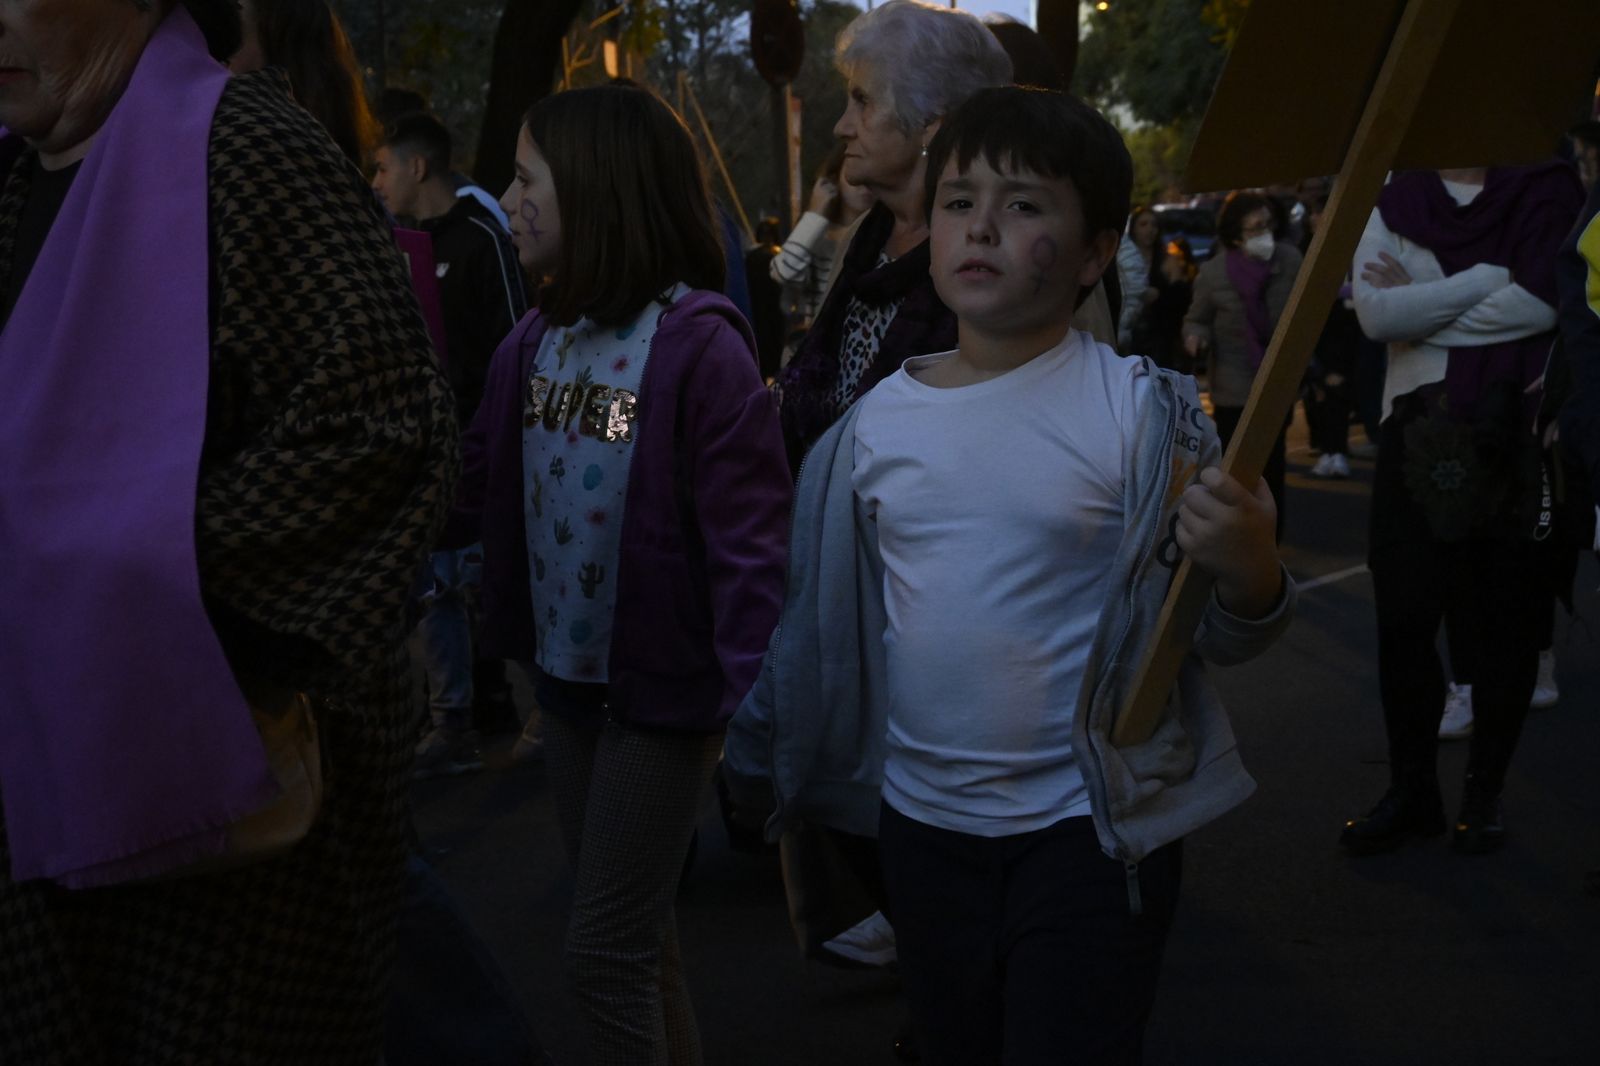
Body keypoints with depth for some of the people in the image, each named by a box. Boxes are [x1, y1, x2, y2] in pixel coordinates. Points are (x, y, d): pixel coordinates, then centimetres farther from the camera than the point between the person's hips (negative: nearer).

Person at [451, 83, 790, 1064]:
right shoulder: (535, 342, 4)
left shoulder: (698, 343, -18)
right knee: (634, 929, 20)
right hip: (566, 674, 7)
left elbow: (748, 538, -20)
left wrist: (753, 703, -22)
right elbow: (476, 488, 2)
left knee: (606, 952, -1)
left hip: (663, 687, -7)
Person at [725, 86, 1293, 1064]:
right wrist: (768, 755, 16)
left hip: (1089, 826, -5)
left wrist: (1250, 570, -29)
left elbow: (1226, 636, -9)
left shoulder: (1141, 412, -12)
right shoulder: (876, 424, 0)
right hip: (922, 822, 5)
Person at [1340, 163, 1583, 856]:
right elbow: (1376, 313, -9)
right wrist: (1491, 277, -13)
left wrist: (1420, 307, -8)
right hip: (1419, 433, 2)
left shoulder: (1548, 190, 1)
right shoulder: (1394, 205, 7)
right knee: (1403, 617, 4)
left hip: (1516, 438, -2)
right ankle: (1411, 790, 18)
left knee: (1506, 622, 6)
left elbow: (1543, 303, -14)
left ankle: (1485, 792, 21)